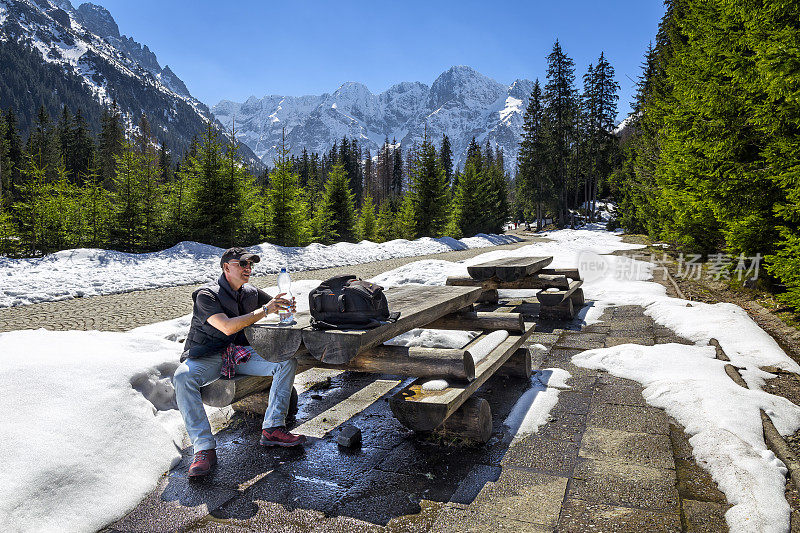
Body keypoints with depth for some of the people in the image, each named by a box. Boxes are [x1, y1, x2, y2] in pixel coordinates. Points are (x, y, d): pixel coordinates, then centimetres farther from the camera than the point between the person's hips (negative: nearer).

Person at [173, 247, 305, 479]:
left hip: (239, 353, 5)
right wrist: (264, 311, -28)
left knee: (288, 362, -16)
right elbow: (227, 327, -25)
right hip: (206, 355, -4)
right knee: (182, 377, -36)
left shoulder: (252, 293, 8)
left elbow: (280, 307, 20)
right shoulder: (207, 295, -11)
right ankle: (204, 448, -33)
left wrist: (287, 307, -6)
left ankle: (272, 429, -21)